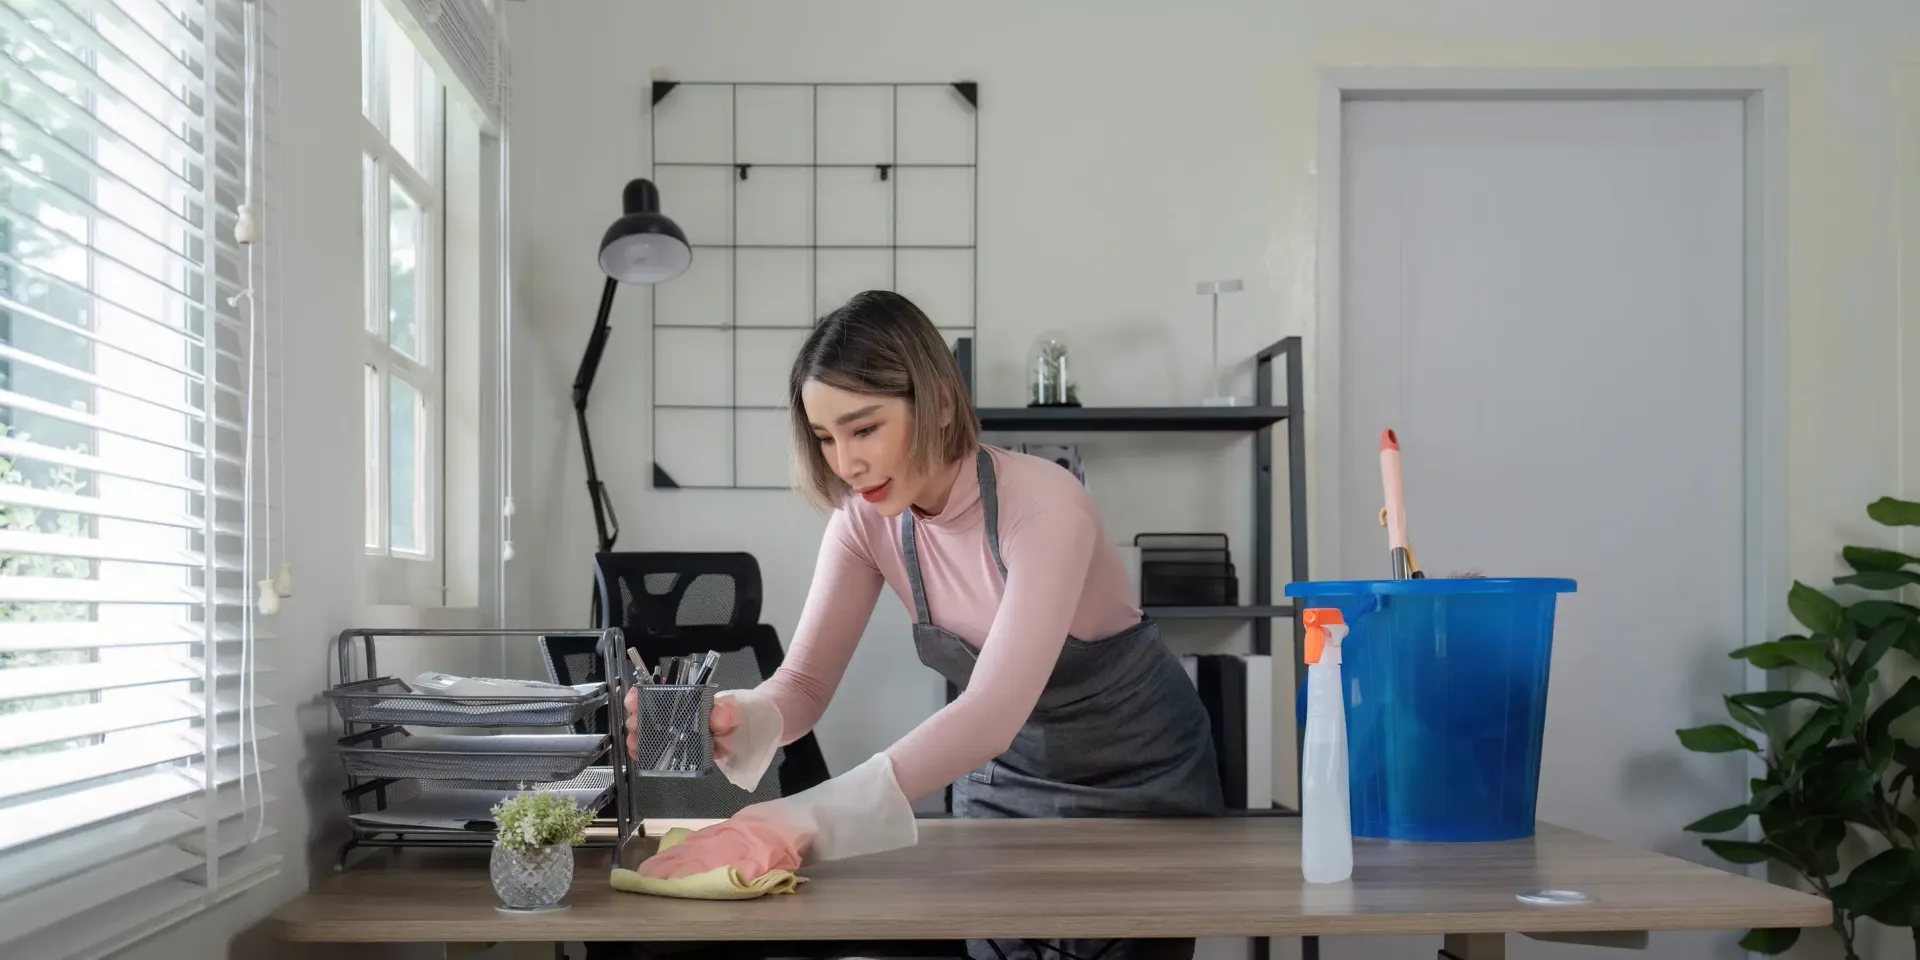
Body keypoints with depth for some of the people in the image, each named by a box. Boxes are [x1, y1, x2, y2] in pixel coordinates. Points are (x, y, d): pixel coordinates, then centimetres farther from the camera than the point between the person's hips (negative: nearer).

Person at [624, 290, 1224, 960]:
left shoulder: (1043, 505, -32)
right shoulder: (866, 520, -13)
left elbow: (994, 709, -43)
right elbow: (805, 683, -15)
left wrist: (806, 819, -53)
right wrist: (729, 723, -39)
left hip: (1138, 775, -4)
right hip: (1006, 778, 5)